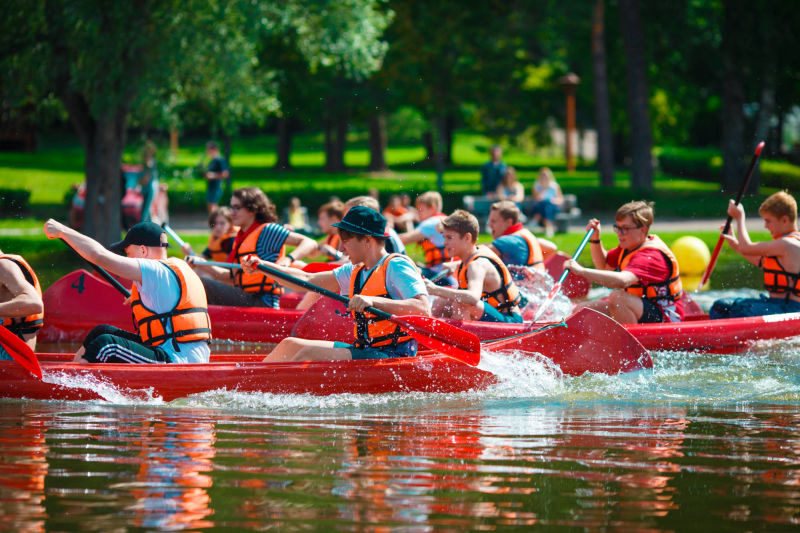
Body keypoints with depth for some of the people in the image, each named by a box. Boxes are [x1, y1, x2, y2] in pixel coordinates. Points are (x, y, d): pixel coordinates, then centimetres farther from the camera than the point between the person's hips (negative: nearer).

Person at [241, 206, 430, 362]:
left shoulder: (396, 266, -10)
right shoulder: (355, 272, 17)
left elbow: (423, 309, -24)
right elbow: (308, 280, 21)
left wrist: (373, 301, -33)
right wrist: (262, 266, 14)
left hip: (393, 354, -9)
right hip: (363, 350, 9)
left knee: (310, 354, -21)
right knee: (290, 346, 6)